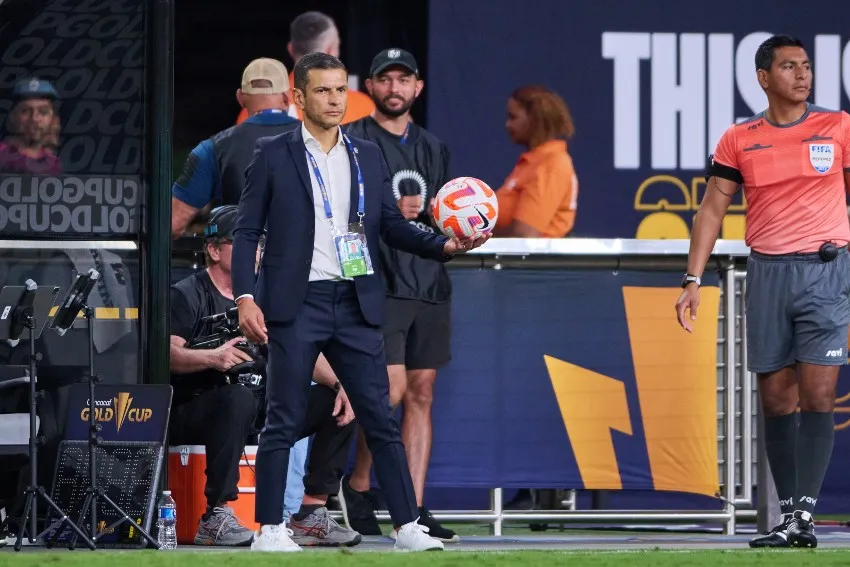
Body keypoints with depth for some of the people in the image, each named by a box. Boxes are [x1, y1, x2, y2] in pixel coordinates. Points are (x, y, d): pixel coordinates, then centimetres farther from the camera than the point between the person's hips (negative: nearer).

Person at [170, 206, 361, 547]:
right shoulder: (188, 295, -4)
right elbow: (168, 353, -20)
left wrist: (338, 384, -6)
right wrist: (213, 358, -39)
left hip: (254, 417, 7)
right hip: (191, 414, -7)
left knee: (336, 404, -4)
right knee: (239, 398, -39)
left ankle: (310, 516, -8)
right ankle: (216, 517, -35)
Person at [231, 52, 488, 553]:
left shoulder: (368, 156, 13)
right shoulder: (273, 155, 3)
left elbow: (394, 227, 12)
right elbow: (248, 231, 1)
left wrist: (445, 245, -5)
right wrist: (245, 296, -9)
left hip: (356, 304, 3)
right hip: (296, 303, -3)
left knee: (381, 419, 1)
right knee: (284, 421, 0)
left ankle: (408, 526, 2)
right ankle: (269, 528, 6)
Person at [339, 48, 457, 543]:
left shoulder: (434, 148, 19)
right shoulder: (352, 141, 2)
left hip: (430, 283, 6)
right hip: (379, 283, -6)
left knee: (421, 394, 3)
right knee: (391, 387, -15)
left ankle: (414, 511, 3)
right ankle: (358, 485, 5)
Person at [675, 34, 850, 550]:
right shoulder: (739, 141, 7)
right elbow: (713, 210, 9)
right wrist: (694, 280, 1)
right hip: (767, 271, 2)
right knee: (776, 399, 3)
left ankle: (805, 513, -14)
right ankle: (788, 513, 9)